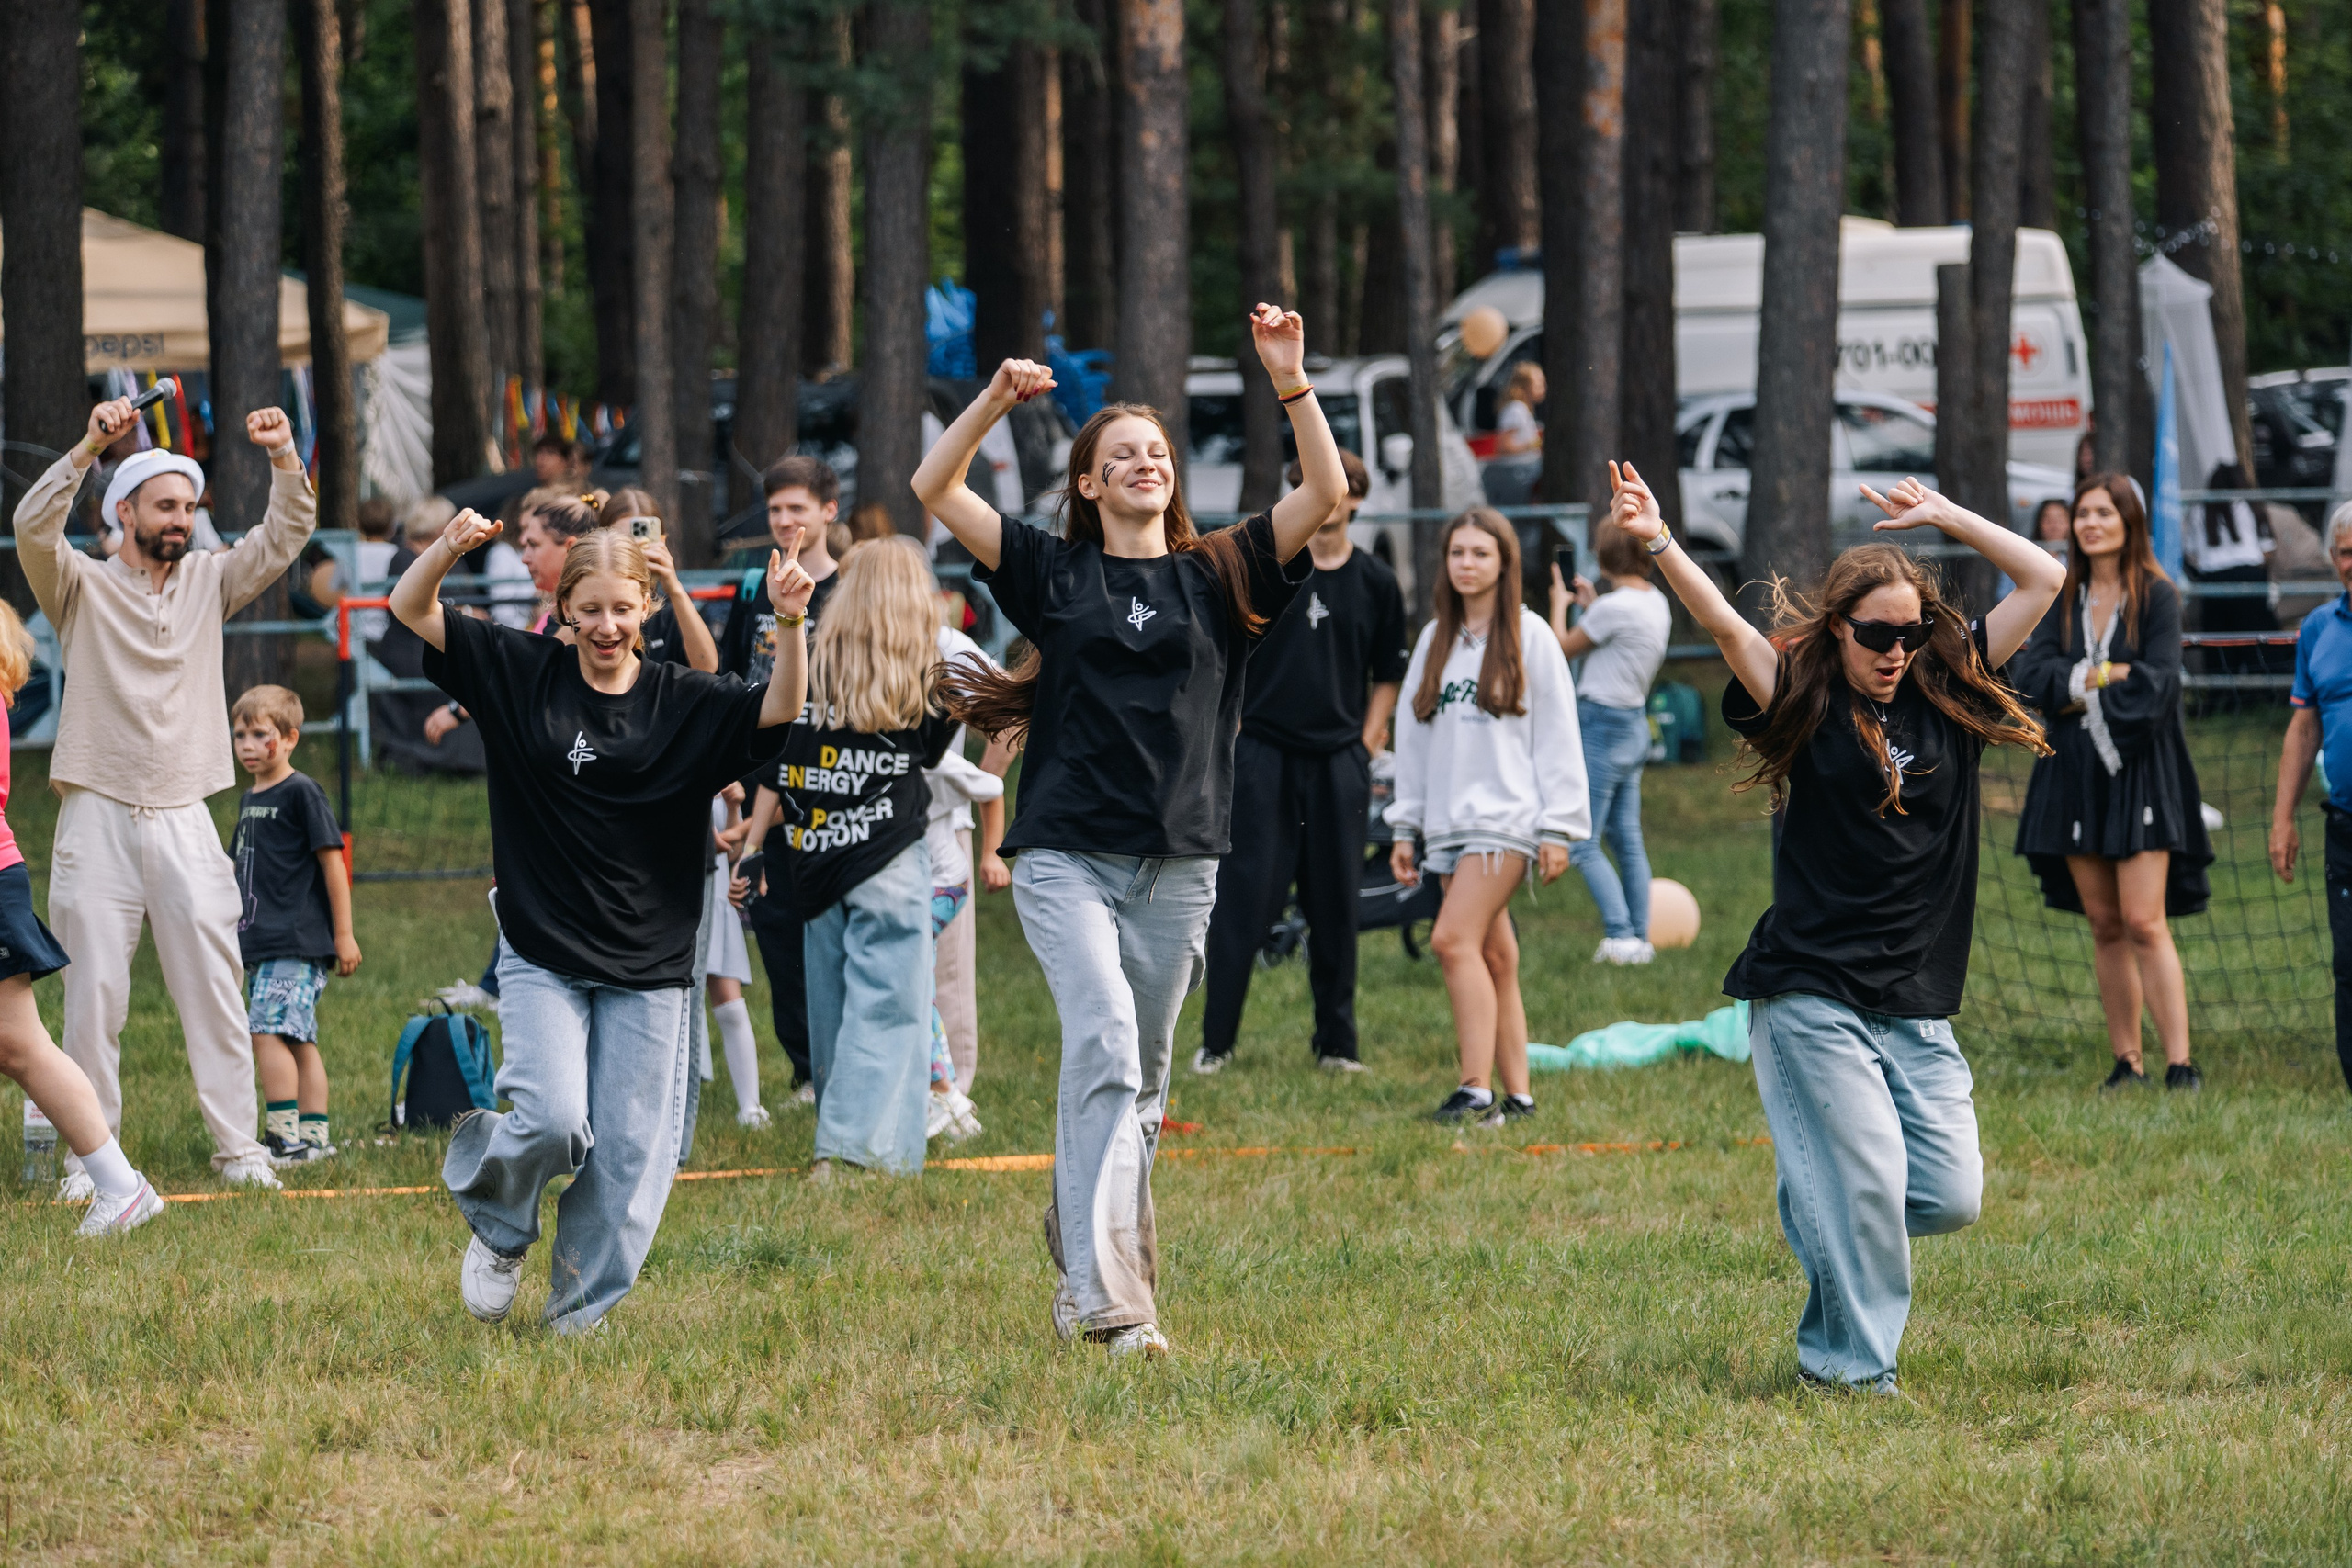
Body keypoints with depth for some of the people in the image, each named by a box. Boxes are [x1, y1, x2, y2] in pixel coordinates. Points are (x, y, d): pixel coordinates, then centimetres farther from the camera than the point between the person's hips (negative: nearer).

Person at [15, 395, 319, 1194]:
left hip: (184, 820, 3)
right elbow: (33, 528, -16)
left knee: (215, 985, 0)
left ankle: (238, 1146, 3)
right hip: (99, 819, -3)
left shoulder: (208, 581, 12)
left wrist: (285, 460, -13)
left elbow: (284, 538, 5)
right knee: (94, 993, -2)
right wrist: (88, 447, -28)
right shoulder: (81, 586, 2)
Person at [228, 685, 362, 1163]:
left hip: (297, 942, -8)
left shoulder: (302, 793, -8)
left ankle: (286, 1137, -18)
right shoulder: (249, 801, 16)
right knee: (299, 1040, 9)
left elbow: (332, 861, -8)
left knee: (267, 1031, -17)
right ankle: (314, 1137, 12)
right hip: (259, 945, 8)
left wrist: (343, 934, -9)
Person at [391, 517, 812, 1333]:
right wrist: (446, 552, -22)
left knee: (629, 1152, 2)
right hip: (543, 958, -1)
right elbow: (411, 610, -2)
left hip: (649, 967, 1)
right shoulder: (522, 674, 0)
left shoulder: (681, 701, 0)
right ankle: (499, 1230, 15)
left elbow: (777, 712, -14)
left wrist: (789, 625, -31)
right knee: (554, 1122, -17)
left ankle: (581, 1313, 19)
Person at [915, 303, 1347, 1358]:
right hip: (1067, 854, -3)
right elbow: (934, 488, 3)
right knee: (1105, 1048, -20)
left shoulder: (1217, 576, 10)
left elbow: (1324, 494, 1)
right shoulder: (1054, 574, 7)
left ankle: (1085, 1278, 26)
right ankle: (1111, 1302, -28)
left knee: (1139, 1082, 11)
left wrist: (1292, 384, -10)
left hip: (1177, 867, 3)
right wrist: (997, 400, -9)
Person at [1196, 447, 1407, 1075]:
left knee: (1335, 904, 5)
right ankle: (1216, 1040, -2)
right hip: (1263, 753, -2)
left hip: (1338, 759, 2)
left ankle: (1337, 1040, 15)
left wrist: (1366, 746, 3)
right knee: (1241, 897, -6)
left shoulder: (1375, 583, 7)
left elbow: (1387, 677, 14)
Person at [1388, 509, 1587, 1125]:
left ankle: (1478, 1090, -23)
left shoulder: (1529, 636, 0)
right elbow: (1414, 733, 19)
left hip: (1506, 815, -6)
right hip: (1448, 821, 6)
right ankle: (1516, 1094, 8)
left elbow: (1556, 733, -2)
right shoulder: (1435, 640, 15)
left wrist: (1558, 826, -6)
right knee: (1493, 958, 5)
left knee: (1455, 940, -20)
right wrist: (1405, 827, 16)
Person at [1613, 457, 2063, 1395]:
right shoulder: (1805, 706, -2)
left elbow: (2044, 580, 11)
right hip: (1813, 992, -5)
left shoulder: (1947, 696, 9)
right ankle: (1851, 1366, 5)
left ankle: (1817, 1212, 28)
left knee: (1951, 1195, 1)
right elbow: (1720, 623, -17)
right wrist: (1658, 543, -31)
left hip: (1916, 1004, 5)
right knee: (1866, 1183, -9)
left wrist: (1944, 518, 8)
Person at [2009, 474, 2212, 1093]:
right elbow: (2027, 675, -2)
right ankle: (2127, 1062, 11)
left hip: (2140, 775, -5)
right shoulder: (2062, 598, 10)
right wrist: (2108, 675, -13)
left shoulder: (2157, 596, -3)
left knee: (2144, 923, -13)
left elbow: (2157, 686, -13)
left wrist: (2076, 685, -11)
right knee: (2105, 926, 6)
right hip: (2075, 779, 5)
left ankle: (2180, 1063, -15)